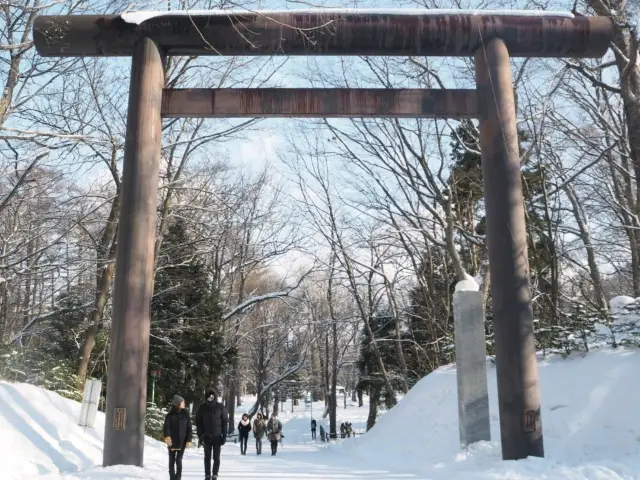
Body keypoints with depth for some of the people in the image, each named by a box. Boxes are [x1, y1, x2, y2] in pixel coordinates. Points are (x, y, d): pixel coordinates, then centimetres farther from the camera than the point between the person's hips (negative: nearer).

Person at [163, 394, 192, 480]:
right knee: (171, 460, 7)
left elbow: (189, 428, 2)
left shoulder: (185, 414, 2)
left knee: (178, 460, -3)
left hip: (182, 442, -1)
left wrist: (189, 440, -8)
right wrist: (167, 436, -30)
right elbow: (166, 426, -11)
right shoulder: (170, 415, 0)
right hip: (172, 441, 1)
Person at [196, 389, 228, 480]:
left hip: (217, 436, -1)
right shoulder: (202, 408, -3)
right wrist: (200, 435, -4)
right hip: (206, 437, 1)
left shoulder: (221, 407, -6)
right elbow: (198, 422, 2)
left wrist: (224, 435, -7)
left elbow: (225, 421, -3)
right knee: (207, 457, 8)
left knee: (216, 458, 2)